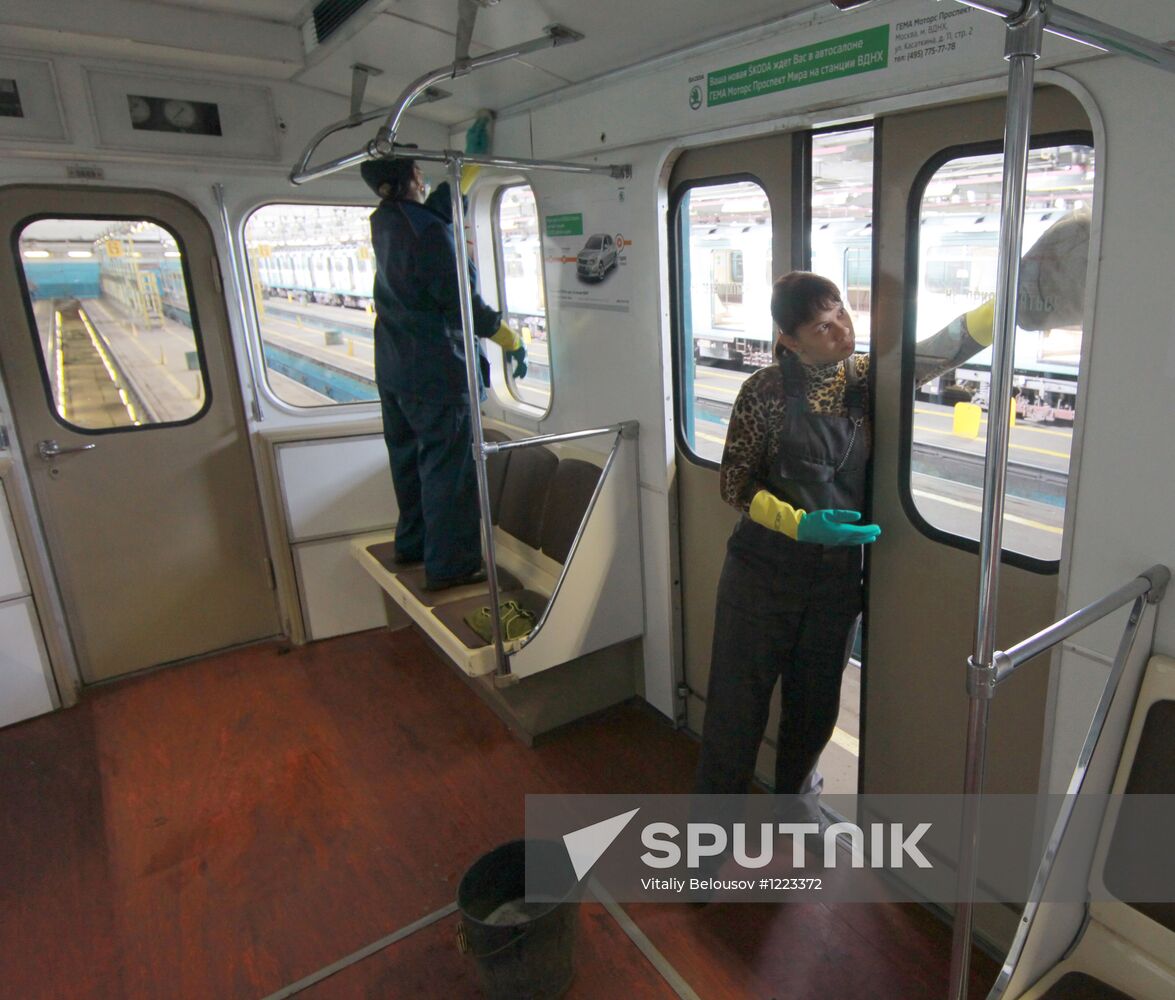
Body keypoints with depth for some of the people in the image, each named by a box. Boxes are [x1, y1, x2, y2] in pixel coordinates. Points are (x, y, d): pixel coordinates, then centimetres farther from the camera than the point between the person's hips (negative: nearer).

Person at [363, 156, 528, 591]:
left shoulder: (383, 222, 6)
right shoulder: (428, 232, -18)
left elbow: (436, 208, 18)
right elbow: (460, 298, -18)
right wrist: (509, 339, -9)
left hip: (394, 368, 9)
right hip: (436, 371, -9)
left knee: (408, 457, 19)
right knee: (448, 467, -3)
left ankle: (411, 542, 32)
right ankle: (449, 565, 2)